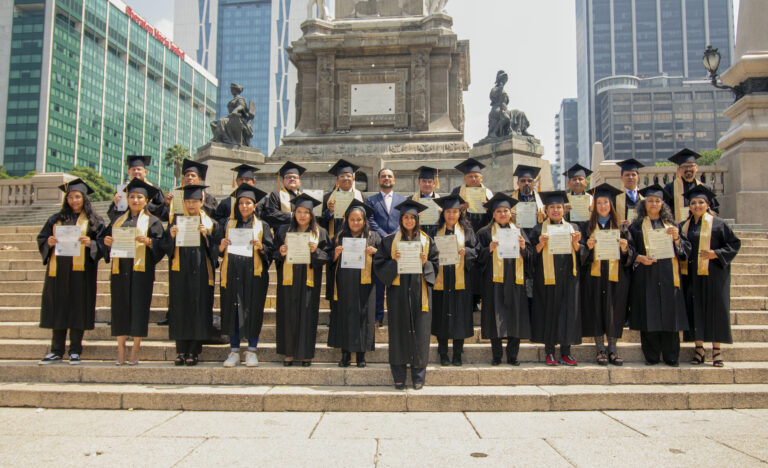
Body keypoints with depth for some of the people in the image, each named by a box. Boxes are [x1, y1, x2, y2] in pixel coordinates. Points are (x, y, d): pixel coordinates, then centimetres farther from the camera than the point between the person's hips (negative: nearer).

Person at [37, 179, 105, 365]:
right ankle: (56, 351, 13)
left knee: (78, 310, 0)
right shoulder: (56, 219, 14)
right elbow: (41, 239, 12)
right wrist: (49, 242, -9)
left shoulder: (93, 221, 6)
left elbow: (102, 244, 0)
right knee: (58, 309, 4)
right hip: (58, 271, 3)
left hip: (81, 272, -3)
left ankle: (75, 351, 8)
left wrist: (90, 243, -20)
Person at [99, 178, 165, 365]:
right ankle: (121, 352, 8)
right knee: (120, 308, 1)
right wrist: (106, 241, -5)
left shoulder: (152, 221, 8)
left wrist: (148, 241, -20)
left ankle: (135, 352, 4)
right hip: (120, 270, 3)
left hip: (141, 270, -3)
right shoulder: (118, 220, 19)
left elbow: (161, 244, -1)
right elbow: (104, 238, 18)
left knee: (138, 308, -4)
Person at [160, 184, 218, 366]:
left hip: (201, 273, -1)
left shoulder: (209, 223, 9)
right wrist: (171, 235, -13)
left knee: (198, 309, -2)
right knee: (180, 309, 0)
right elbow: (166, 246, 6)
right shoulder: (176, 221, 10)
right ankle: (181, 351, 7)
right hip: (180, 272, 1)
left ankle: (193, 352, 5)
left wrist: (206, 235, -13)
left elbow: (215, 248, 2)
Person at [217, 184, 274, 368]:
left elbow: (271, 251, 3)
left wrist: (261, 247, -16)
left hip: (254, 275, -1)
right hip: (232, 274, 1)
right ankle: (234, 352, 10)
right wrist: (221, 247, -10)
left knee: (253, 310, -1)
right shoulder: (228, 225, 13)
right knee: (232, 310, 1)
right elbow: (217, 250, 10)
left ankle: (252, 351, 9)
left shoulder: (262, 226, 9)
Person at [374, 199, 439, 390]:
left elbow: (436, 265, 10)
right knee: (399, 332, 1)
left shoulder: (426, 241, 10)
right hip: (398, 292, 0)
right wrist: (394, 262, -13)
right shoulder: (390, 241, 7)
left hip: (419, 293, 1)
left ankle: (418, 376, 11)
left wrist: (425, 263, -9)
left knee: (419, 333, 0)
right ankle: (399, 376, 11)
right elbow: (379, 265, 3)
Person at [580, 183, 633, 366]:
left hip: (615, 276, 1)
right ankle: (600, 350, 8)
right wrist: (588, 247, -18)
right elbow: (582, 256, 3)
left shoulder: (620, 228, 9)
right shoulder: (588, 227, 8)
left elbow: (629, 258, 6)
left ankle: (612, 350, 9)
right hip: (594, 277, 0)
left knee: (614, 312, 0)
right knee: (596, 311, -1)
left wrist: (624, 249, -15)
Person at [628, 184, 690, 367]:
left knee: (669, 315, 0)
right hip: (646, 277, -2)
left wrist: (676, 238, -10)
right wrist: (640, 258, -17)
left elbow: (686, 249, 9)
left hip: (668, 277, 2)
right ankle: (652, 356, 5)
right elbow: (629, 249, 1)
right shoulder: (637, 226, 8)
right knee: (649, 316, -4)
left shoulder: (670, 224, 15)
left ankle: (671, 356, 8)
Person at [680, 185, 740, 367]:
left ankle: (716, 350, 5)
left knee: (715, 309, -2)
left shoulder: (718, 224, 1)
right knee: (694, 309, 2)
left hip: (713, 275, -3)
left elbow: (734, 243, 0)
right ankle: (699, 348, 11)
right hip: (691, 275, 3)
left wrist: (716, 254, -13)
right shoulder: (684, 226, 12)